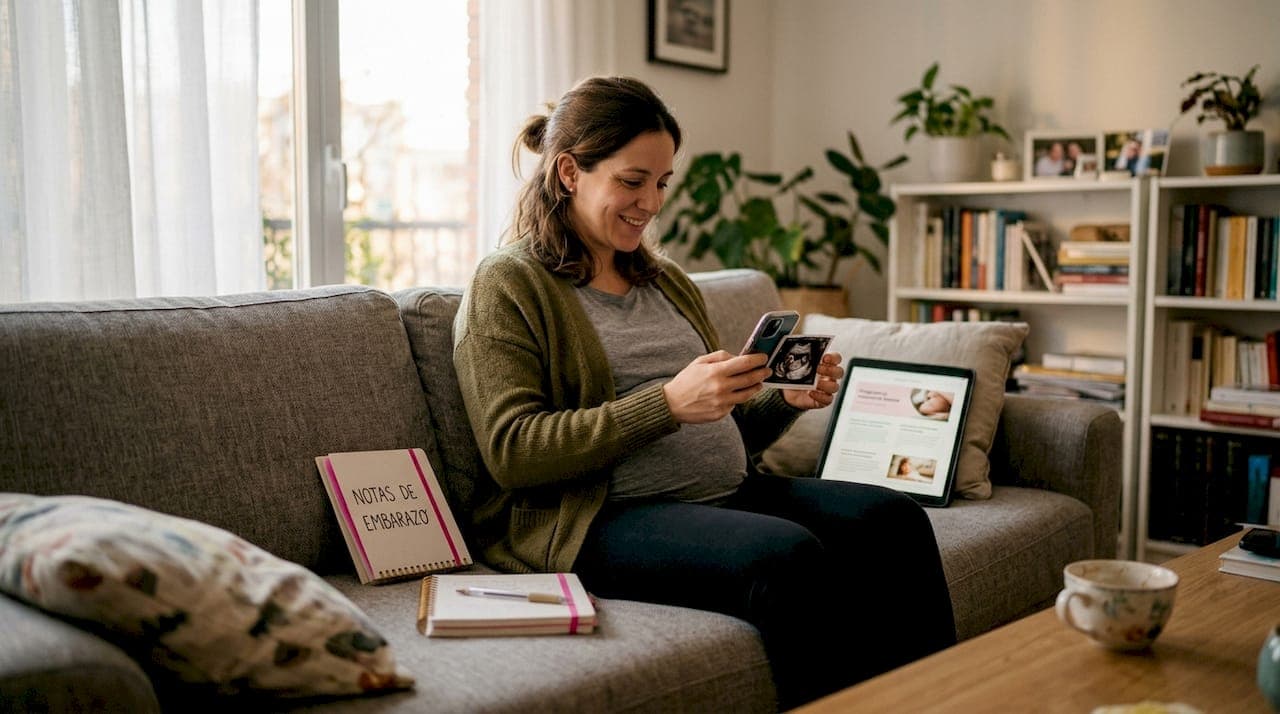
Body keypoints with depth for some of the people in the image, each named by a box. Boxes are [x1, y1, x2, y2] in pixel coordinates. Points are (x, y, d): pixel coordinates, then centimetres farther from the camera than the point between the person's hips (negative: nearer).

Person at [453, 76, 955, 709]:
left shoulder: (667, 281, 22)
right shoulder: (508, 286, 0)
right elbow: (511, 453, -12)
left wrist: (786, 402, 2)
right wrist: (668, 402, -20)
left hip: (728, 494, 7)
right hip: (599, 518, -7)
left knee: (894, 520, -18)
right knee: (790, 556, -33)